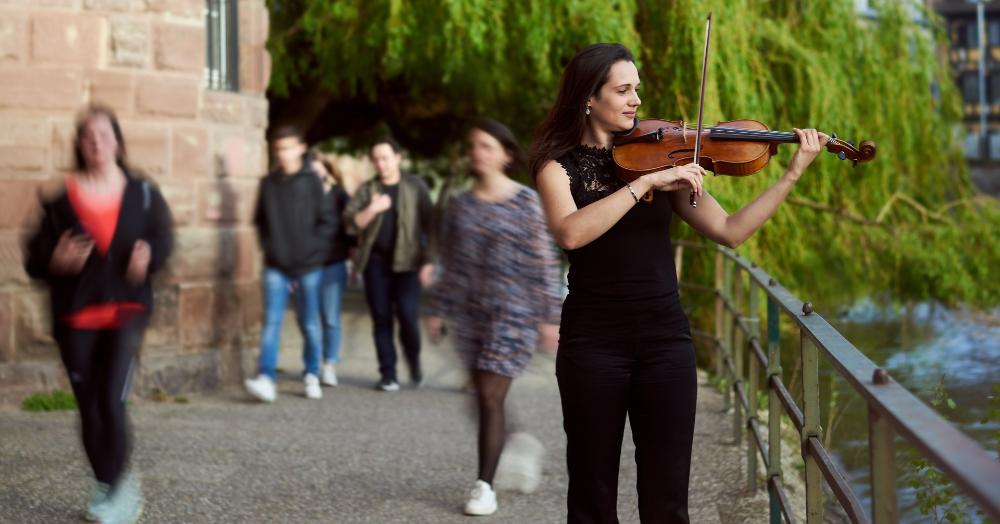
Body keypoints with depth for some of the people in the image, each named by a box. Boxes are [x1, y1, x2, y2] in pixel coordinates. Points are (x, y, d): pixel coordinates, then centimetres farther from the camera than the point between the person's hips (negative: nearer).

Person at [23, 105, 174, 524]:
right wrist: (56, 260, -23)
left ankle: (113, 490, -2)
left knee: (112, 402, -15)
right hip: (75, 316, 1)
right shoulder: (61, 199, -1)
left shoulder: (142, 193, 2)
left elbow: (163, 236, 3)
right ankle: (109, 485, 29)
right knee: (90, 408, 10)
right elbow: (35, 257, -1)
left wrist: (149, 256, -19)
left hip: (127, 309, -1)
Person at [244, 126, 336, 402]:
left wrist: (312, 250, -7)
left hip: (307, 266, -2)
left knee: (309, 324, 8)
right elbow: (260, 221, 15)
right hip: (276, 266, 2)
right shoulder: (268, 183, 5)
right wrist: (268, 247, 4)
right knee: (271, 321, -8)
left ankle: (312, 375, 21)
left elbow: (327, 221, -3)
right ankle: (266, 379, -13)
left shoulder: (312, 181, -3)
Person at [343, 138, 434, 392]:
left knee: (407, 315, -12)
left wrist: (428, 261, -4)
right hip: (376, 261, 3)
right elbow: (350, 223, 1)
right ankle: (388, 374, 8)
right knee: (381, 319, 2)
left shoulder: (415, 187, 3)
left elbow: (429, 225, 1)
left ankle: (414, 361, 14)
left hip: (407, 262, -3)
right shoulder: (366, 190, 9)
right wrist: (372, 210, -17)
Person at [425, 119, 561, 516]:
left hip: (513, 314, -5)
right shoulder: (460, 205, 8)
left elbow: (544, 263, -6)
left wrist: (549, 317, -9)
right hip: (471, 314, 5)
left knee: (491, 397, -8)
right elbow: (450, 263, 12)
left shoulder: (527, 202, -6)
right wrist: (437, 311, 9)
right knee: (486, 398, 9)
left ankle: (485, 486, -1)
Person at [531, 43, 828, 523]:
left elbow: (730, 231, 2)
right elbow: (570, 233, -22)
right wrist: (645, 182, -25)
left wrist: (793, 173, -5)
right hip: (593, 342, -2)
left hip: (666, 339, 3)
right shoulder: (559, 164, 0)